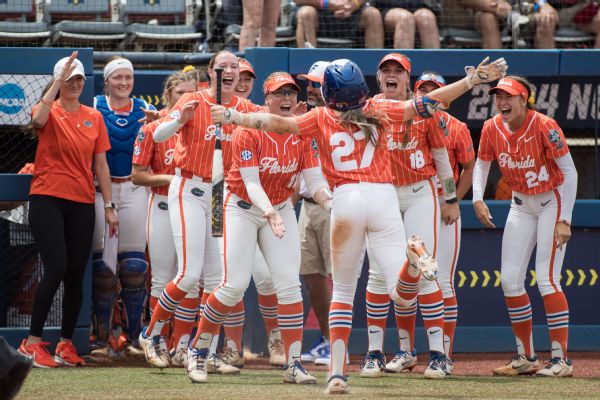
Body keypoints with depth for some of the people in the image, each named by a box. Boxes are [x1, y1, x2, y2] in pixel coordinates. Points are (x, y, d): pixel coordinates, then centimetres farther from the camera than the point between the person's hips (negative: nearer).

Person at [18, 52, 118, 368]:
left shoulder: (94, 117, 11)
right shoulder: (50, 112, 1)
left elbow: (101, 164, 12)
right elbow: (39, 119, -26)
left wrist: (109, 206, 7)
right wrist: (58, 81, -24)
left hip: (82, 204, 4)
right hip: (47, 199, -4)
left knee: (76, 275, 3)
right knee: (56, 268, -16)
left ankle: (66, 344, 13)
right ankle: (33, 342, -9)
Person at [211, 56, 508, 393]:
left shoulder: (321, 118, 8)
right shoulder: (380, 111, 11)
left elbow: (278, 122, 2)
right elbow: (427, 103, 8)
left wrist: (233, 117, 10)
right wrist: (473, 80, 11)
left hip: (346, 200, 0)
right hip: (384, 197, 0)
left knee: (342, 290, 15)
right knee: (403, 296, -3)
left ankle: (337, 371, 3)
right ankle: (413, 256, -37)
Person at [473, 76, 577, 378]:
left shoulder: (545, 127, -23)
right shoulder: (492, 129, -7)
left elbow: (570, 172, -18)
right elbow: (481, 164, 8)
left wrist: (564, 220, -21)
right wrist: (477, 198, -10)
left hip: (551, 203, -6)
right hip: (521, 204, 6)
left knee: (546, 279, -15)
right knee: (510, 280, 3)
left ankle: (561, 359, -11)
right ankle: (526, 358, 14)